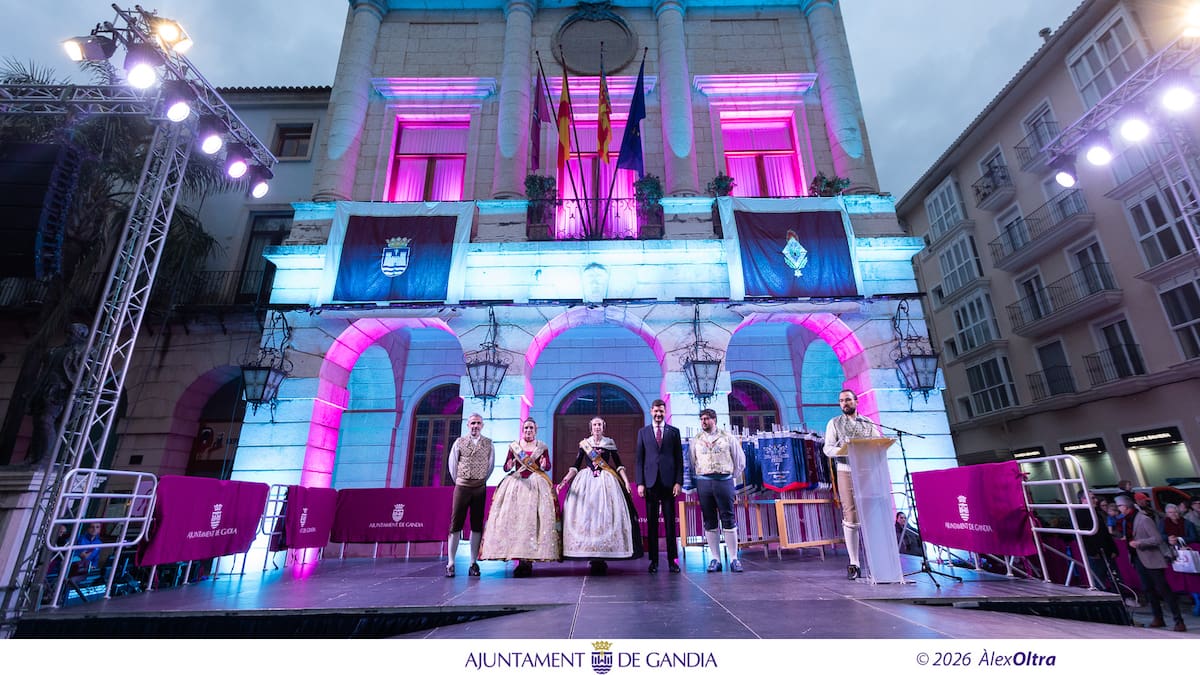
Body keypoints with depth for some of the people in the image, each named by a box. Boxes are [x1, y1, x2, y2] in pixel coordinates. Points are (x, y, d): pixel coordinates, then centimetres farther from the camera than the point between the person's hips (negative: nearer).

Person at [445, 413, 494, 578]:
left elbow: (491, 464, 12)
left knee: (477, 525, 4)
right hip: (461, 487, -1)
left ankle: (473, 563, 10)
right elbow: (452, 464, 9)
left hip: (480, 488, 1)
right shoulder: (459, 442, 3)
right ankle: (450, 563, 5)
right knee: (456, 524, -1)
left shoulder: (488, 443, 5)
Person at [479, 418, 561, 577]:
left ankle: (528, 560, -6)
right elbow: (506, 467, 10)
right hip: (516, 484, 1)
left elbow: (548, 466, 9)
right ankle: (521, 560, -3)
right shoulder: (513, 445, 10)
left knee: (533, 519, -9)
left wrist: (544, 465, -13)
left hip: (537, 485, -1)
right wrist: (510, 465, -13)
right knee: (514, 518, -8)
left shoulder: (542, 447, 9)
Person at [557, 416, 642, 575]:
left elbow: (618, 464, 8)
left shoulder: (609, 442, 7)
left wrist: (626, 480, -3)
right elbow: (575, 466, 6)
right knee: (584, 515, -6)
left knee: (606, 515, -7)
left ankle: (603, 556, 0)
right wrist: (565, 479, -7)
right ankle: (592, 557, 1)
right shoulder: (584, 443, 8)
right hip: (586, 480, 1)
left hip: (606, 481, 0)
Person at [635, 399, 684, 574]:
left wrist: (678, 482, -3)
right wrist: (640, 483, -1)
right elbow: (639, 459, 7)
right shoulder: (643, 432, 9)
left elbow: (679, 458, 6)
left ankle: (673, 560, 11)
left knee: (670, 522, 3)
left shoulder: (674, 431, 8)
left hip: (668, 482, 0)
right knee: (652, 522, 4)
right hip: (650, 482, 1)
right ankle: (654, 560, 12)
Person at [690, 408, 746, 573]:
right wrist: (699, 477, 8)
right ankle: (715, 559, 11)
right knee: (710, 521, 4)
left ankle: (733, 558, 7)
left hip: (724, 480, -2)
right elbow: (692, 462, 14)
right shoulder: (696, 440, 9)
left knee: (728, 520, -1)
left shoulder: (727, 437, 3)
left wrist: (731, 477, 9)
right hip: (703, 482, 2)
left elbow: (740, 460, 9)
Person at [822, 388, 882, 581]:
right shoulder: (834, 423, 9)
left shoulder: (868, 423, 14)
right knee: (851, 518, -3)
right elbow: (828, 448, 0)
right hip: (847, 471, -2)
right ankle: (854, 564, 2)